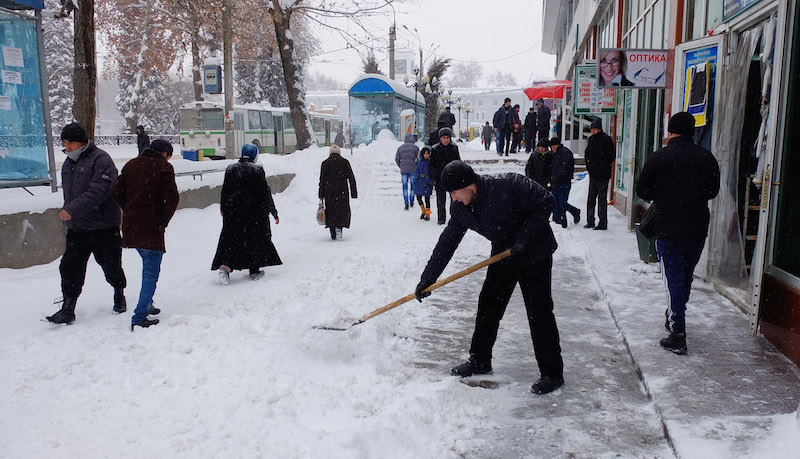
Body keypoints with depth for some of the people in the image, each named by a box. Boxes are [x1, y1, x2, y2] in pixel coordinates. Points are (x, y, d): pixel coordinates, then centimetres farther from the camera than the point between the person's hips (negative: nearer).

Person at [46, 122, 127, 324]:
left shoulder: (101, 160, -14)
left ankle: (119, 293, 33)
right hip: (76, 227, 7)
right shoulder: (68, 162, 13)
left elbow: (98, 192, -25)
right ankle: (67, 309, 3)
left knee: (110, 265, 7)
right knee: (70, 266, -1)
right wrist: (67, 212, 17)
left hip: (103, 226, -6)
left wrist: (72, 209, -31)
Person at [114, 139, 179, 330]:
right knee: (151, 273, -2)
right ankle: (140, 317, -7)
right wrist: (163, 221, -3)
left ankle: (146, 305, 29)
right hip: (151, 228, -7)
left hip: (130, 226, 7)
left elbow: (118, 194, 8)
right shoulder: (164, 167, -6)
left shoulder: (130, 165, 12)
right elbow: (172, 199, -15)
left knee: (148, 266, 25)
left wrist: (131, 213, 13)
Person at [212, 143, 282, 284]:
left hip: (232, 211, 3)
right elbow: (266, 193, -7)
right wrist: (274, 212, 0)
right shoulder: (257, 170, -7)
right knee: (255, 239, 10)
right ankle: (254, 271, 14)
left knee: (231, 239, 9)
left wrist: (222, 208, 23)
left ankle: (225, 265, -12)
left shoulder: (230, 169, 3)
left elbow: (225, 191, 9)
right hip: (254, 212, -3)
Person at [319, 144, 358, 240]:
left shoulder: (325, 163, 4)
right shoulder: (345, 162, 2)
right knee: (343, 209, 8)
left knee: (331, 210, 11)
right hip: (342, 191, -1)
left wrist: (321, 195, 6)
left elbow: (321, 180, 3)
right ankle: (339, 226, -16)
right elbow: (351, 178, 0)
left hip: (329, 192, 1)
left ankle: (333, 233, 7)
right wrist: (354, 192, 4)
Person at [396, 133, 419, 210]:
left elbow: (397, 159, 7)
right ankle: (411, 201, 24)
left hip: (403, 170, 1)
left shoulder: (400, 147, 6)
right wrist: (416, 167, 8)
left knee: (405, 186, 3)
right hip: (413, 169, -1)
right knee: (413, 185, 15)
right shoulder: (415, 147, -1)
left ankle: (406, 203, -6)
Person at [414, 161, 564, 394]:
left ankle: (552, 373, 7)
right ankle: (480, 361, 26)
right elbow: (447, 243, -2)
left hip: (535, 254, -7)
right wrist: (427, 279, -4)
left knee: (539, 312, -6)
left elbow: (545, 203, -21)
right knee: (488, 307, 9)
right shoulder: (460, 208, -9)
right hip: (503, 256, 7)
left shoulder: (508, 185, -30)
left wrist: (524, 238, -27)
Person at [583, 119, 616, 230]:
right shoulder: (591, 139, 11)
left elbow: (612, 156, -10)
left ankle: (603, 223, 1)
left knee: (602, 198, -4)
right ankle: (590, 221, 20)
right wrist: (589, 167, 7)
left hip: (603, 175, -7)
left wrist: (604, 166, -12)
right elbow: (587, 154, 18)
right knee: (591, 197, 11)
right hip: (593, 173, 7)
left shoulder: (606, 139, -9)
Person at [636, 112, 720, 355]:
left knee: (674, 279, 1)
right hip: (698, 228, 4)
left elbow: (642, 191, -6)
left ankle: (678, 335, -1)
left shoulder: (657, 158, -11)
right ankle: (674, 318, 38)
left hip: (668, 228, -4)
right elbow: (713, 190, 9)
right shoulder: (706, 157, 0)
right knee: (686, 276, 19)